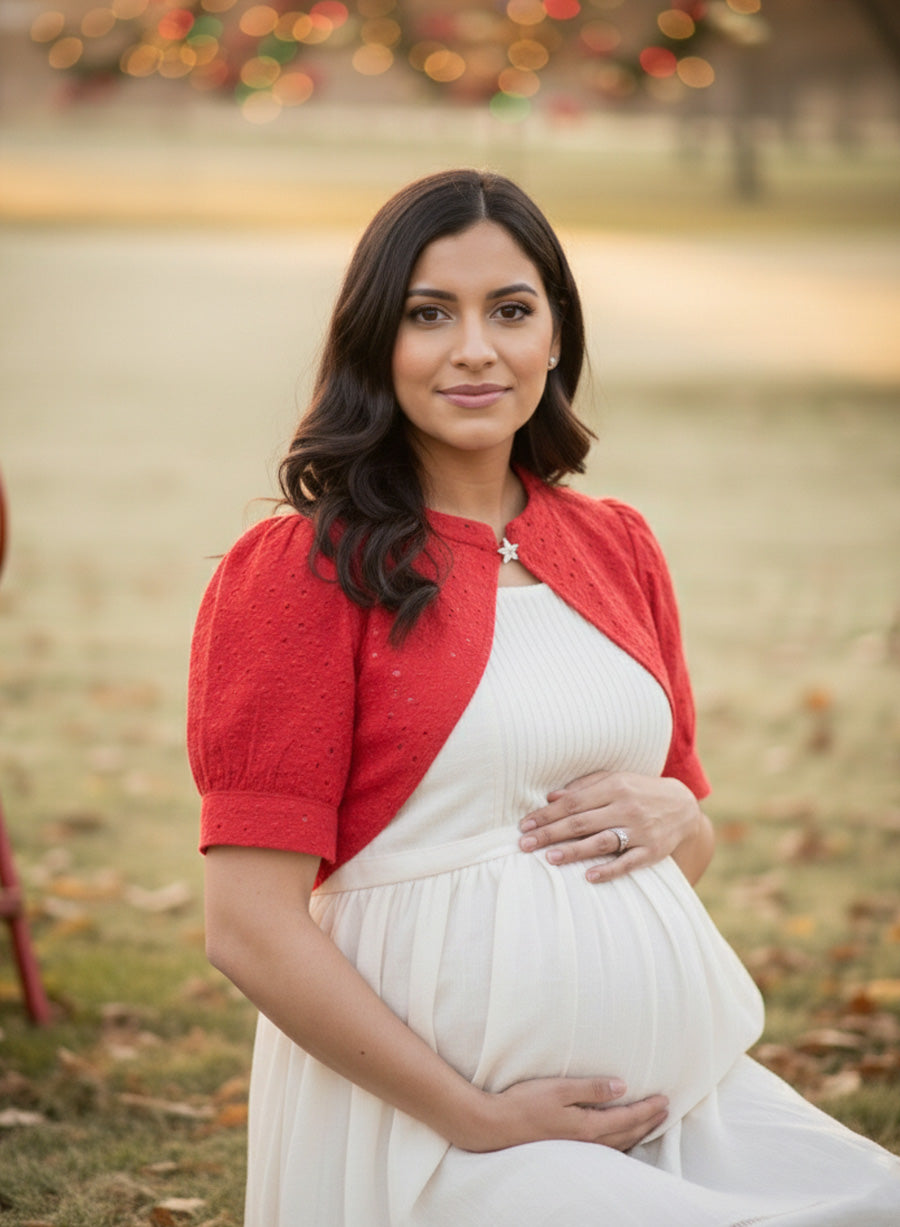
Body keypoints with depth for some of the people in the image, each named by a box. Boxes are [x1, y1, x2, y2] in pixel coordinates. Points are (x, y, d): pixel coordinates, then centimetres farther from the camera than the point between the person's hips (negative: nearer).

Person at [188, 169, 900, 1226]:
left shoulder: (616, 546, 12)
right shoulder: (300, 571, -5)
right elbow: (251, 929, -10)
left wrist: (671, 812, 0)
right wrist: (481, 1122, -12)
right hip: (431, 1124, -6)